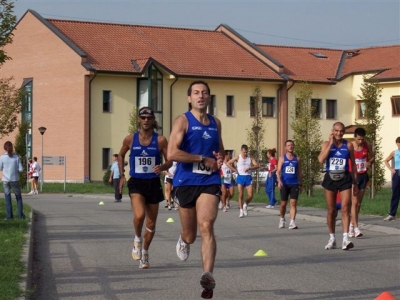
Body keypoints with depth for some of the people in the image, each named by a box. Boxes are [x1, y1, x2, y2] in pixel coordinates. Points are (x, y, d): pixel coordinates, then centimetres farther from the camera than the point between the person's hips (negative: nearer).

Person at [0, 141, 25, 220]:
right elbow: (21, 169, -5)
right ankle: (20, 215, 9)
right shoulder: (16, 157, -5)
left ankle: (9, 216, 2)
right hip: (15, 180, 0)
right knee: (18, 197, 14)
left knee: (8, 198, 6)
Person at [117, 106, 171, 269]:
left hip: (153, 183, 1)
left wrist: (162, 167, -20)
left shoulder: (160, 140, -4)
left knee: (151, 223, 9)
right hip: (136, 182, -1)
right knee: (139, 215, -26)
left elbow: (169, 161, 1)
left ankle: (144, 253, 31)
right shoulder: (130, 139, -1)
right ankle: (137, 240, 5)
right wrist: (122, 175, 9)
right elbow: (121, 155, 17)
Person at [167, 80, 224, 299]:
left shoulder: (216, 123, 12)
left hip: (209, 182, 2)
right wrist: (203, 159, -16)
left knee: (206, 226, -20)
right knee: (190, 236, 10)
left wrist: (220, 158, 5)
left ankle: (208, 276, -27)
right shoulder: (183, 121, -5)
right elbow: (172, 153, -17)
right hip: (186, 182, -2)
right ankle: (183, 240, 49)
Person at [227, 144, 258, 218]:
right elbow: (228, 163, 0)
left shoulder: (250, 158, 4)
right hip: (240, 177, -1)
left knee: (250, 195, -4)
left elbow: (257, 165, -5)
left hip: (248, 177, 2)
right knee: (241, 195, -2)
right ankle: (241, 210, 6)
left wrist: (249, 168, -21)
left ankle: (245, 205, 23)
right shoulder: (238, 157, 0)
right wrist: (234, 170, -6)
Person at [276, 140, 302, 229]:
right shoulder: (282, 158, 4)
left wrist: (300, 184, 8)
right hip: (284, 184, 0)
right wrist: (279, 181, -19)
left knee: (293, 203, -10)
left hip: (294, 184, 0)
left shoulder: (297, 159, 8)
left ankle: (292, 222, -14)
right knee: (283, 203, 7)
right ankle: (282, 219, 29)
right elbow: (278, 171, -3)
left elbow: (299, 172, 11)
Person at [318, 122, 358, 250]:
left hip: (344, 178, -1)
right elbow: (321, 160, -15)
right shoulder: (326, 144, 2)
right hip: (330, 178, 1)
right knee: (331, 210, 8)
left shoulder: (348, 145, 3)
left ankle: (345, 239, -16)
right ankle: (332, 238, 20)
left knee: (345, 208, -12)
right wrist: (331, 143, -13)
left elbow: (353, 164, 9)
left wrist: (355, 183, 6)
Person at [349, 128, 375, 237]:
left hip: (363, 175, 4)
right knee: (355, 202, -12)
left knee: (359, 202, 8)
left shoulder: (367, 145, 0)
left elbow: (372, 157, 13)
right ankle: (356, 228, -15)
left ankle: (352, 224, 22)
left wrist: (369, 162, -10)